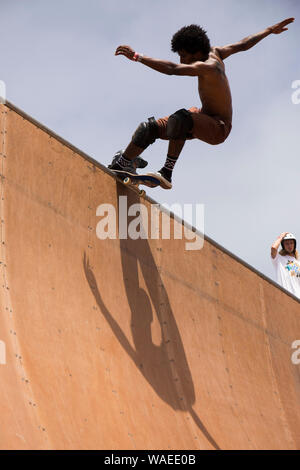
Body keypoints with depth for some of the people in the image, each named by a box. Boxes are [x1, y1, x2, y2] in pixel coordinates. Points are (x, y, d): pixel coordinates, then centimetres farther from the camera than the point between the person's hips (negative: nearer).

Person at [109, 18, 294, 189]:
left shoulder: (206, 67, -27)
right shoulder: (214, 54, -1)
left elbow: (171, 69, -39)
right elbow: (243, 45, 11)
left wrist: (137, 56, -42)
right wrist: (270, 30, 25)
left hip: (218, 129, -10)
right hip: (204, 119, 10)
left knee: (180, 118, -41)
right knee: (150, 127, 0)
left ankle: (167, 174, -39)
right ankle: (123, 163, 6)